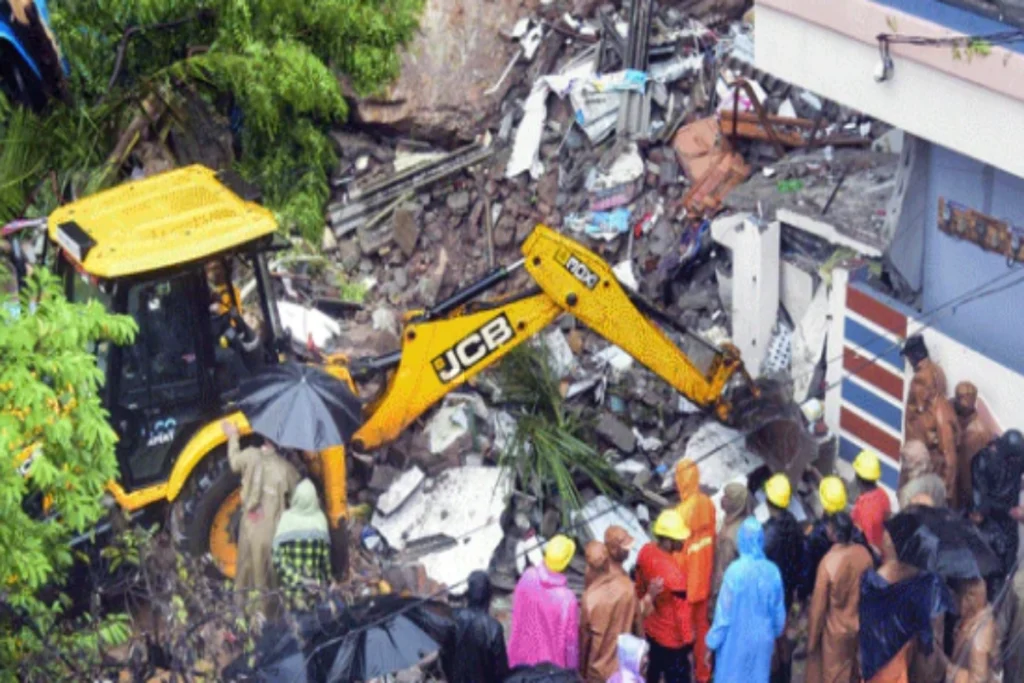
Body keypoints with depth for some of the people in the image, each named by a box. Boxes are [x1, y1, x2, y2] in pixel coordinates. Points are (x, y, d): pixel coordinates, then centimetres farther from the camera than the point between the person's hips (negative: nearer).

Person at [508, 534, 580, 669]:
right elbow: (571, 640, -19)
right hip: (551, 661, -4)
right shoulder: (566, 599, -32)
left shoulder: (528, 576, -20)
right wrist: (571, 670, -4)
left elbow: (517, 612, -3)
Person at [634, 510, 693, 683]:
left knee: (654, 666, 30)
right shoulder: (673, 573, -35)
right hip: (672, 638, -8)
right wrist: (687, 644, -11)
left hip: (650, 629, 8)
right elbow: (681, 612, -23)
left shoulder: (645, 552, -13)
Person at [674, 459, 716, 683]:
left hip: (687, 577, -7)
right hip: (704, 575, 7)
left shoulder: (684, 511, -23)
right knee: (702, 623, 18)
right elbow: (712, 538, 7)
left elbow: (680, 550, -19)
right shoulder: (707, 503, -2)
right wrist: (710, 571, 17)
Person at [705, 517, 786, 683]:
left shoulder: (735, 570, -20)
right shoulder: (772, 571, -7)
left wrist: (712, 642, -5)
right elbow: (778, 611, 4)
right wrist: (776, 632, 23)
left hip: (736, 640, -4)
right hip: (762, 640, 4)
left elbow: (724, 612, -15)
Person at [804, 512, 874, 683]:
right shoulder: (864, 553, -12)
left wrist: (812, 639, -6)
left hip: (837, 630, -4)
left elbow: (819, 604, -18)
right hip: (862, 626, 5)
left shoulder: (829, 562, -27)